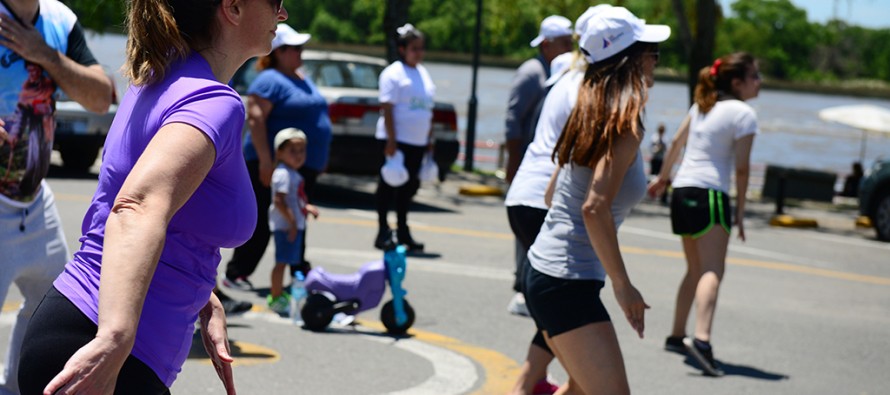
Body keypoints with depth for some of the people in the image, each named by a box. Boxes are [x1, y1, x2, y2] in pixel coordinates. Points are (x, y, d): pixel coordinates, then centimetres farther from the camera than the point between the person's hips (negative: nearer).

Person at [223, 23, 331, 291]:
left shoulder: (303, 80, 17)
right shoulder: (270, 81, -11)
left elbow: (315, 119, 25)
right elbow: (255, 119, -20)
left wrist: (320, 159, 21)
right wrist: (265, 160, -26)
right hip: (276, 164, -9)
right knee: (263, 223, -6)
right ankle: (236, 274, 1)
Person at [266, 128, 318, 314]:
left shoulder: (293, 174, 16)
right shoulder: (283, 174, -16)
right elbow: (278, 201, -24)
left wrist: (306, 207, 15)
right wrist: (291, 221, -26)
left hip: (294, 224, 11)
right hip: (285, 225, -11)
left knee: (285, 261, 17)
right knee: (282, 261, -6)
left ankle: (277, 294, 27)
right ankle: (276, 297, 0)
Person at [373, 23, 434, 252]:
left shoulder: (423, 74, 15)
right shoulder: (394, 73, -8)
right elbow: (387, 108, -13)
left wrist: (429, 139, 14)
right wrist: (391, 140, -19)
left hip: (417, 142, 7)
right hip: (395, 139, -7)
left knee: (408, 187, 11)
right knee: (389, 185, -1)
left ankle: (402, 231, 19)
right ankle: (383, 231, 5)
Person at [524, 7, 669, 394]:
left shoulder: (590, 113, 11)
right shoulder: (626, 125, -15)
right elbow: (595, 208, -24)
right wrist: (622, 285, -19)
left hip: (542, 268, 10)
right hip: (568, 284, -10)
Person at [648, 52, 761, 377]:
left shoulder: (702, 105, 15)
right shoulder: (743, 113, -7)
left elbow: (677, 142, 24)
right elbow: (741, 168, -9)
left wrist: (662, 177, 36)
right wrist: (740, 212, -3)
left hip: (682, 191, 8)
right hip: (710, 194, -8)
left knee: (696, 270, 20)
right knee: (713, 270, -19)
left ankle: (677, 336, 25)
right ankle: (701, 338, -37)